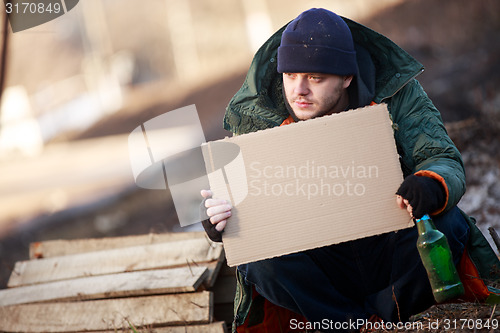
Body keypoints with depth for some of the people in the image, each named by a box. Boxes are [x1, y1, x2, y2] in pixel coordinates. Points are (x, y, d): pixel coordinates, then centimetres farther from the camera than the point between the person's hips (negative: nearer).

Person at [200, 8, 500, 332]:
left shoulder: (397, 94, -9)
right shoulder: (254, 114, -8)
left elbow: (445, 160, -14)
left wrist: (431, 186, -40)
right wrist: (217, 220, -30)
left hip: (389, 253, 0)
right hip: (321, 266, 0)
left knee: (443, 223, -30)